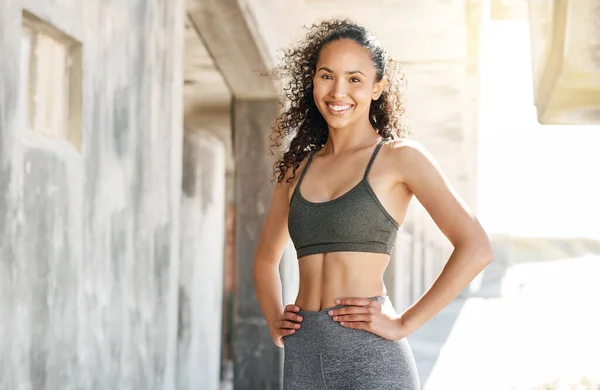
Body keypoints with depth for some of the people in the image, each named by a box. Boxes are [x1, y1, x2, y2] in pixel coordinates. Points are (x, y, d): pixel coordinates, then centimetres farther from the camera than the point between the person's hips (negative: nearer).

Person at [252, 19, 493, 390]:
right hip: (302, 356, 5)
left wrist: (404, 323, -11)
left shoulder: (399, 156, 0)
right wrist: (275, 324, 12)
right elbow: (266, 257, 28)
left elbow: (476, 248, -9)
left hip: (371, 358, -4)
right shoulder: (297, 168, 13)